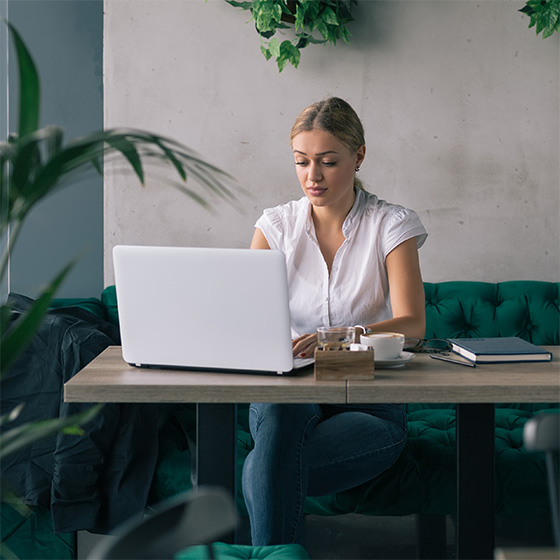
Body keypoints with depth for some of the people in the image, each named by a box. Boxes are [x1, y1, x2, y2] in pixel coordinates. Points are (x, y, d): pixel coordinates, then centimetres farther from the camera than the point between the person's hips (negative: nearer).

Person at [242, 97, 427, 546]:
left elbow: (412, 324, -14)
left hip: (369, 404, -2)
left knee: (259, 474, -31)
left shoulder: (391, 225, 0)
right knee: (279, 409, -37)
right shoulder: (278, 225, 10)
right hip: (288, 393, 2)